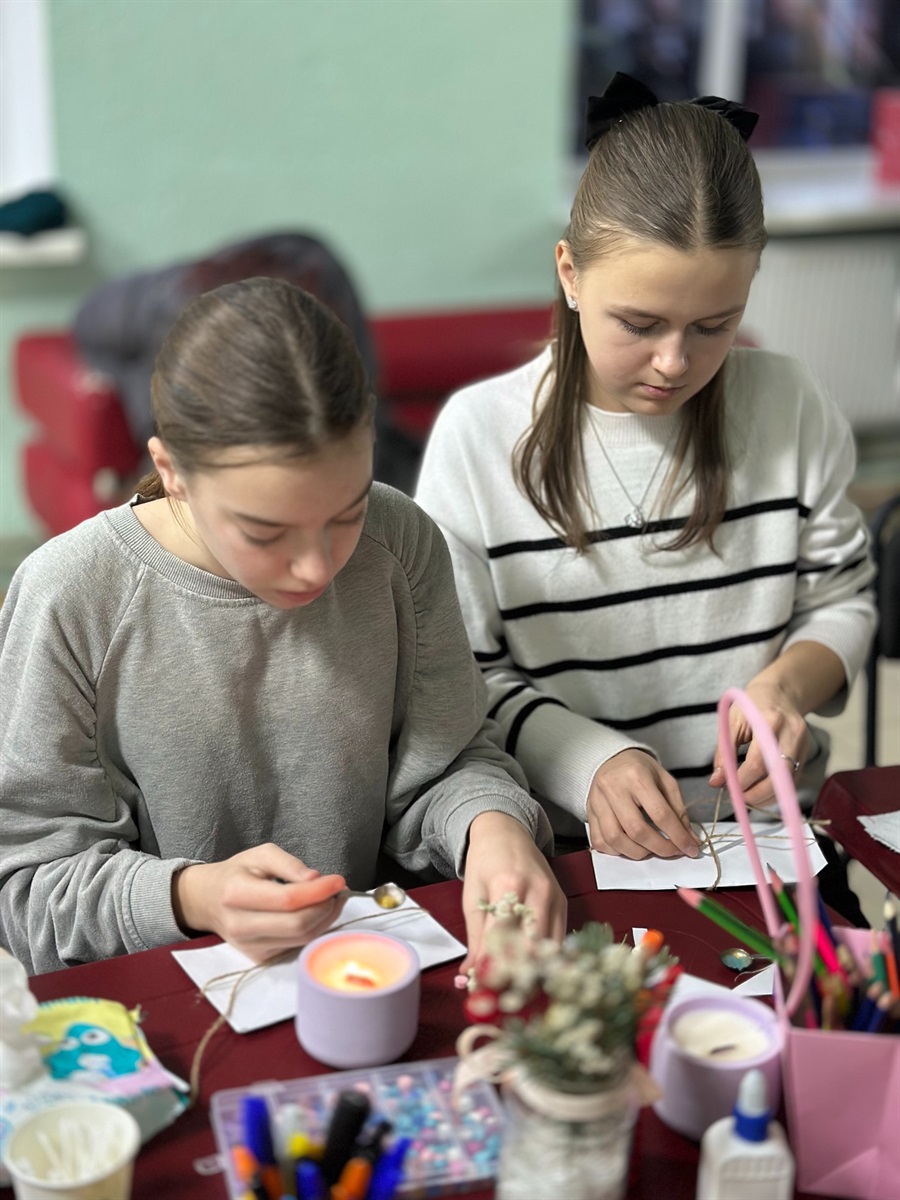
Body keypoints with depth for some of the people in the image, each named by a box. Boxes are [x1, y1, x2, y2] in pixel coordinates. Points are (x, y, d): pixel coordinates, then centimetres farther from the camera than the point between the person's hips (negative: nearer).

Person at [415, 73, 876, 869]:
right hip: (566, 842, -1)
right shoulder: (476, 434, -5)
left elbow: (841, 600, 12)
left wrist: (788, 683, -9)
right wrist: (589, 762, -16)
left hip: (766, 826, 1)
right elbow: (464, 677, -2)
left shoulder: (791, 408, 1)